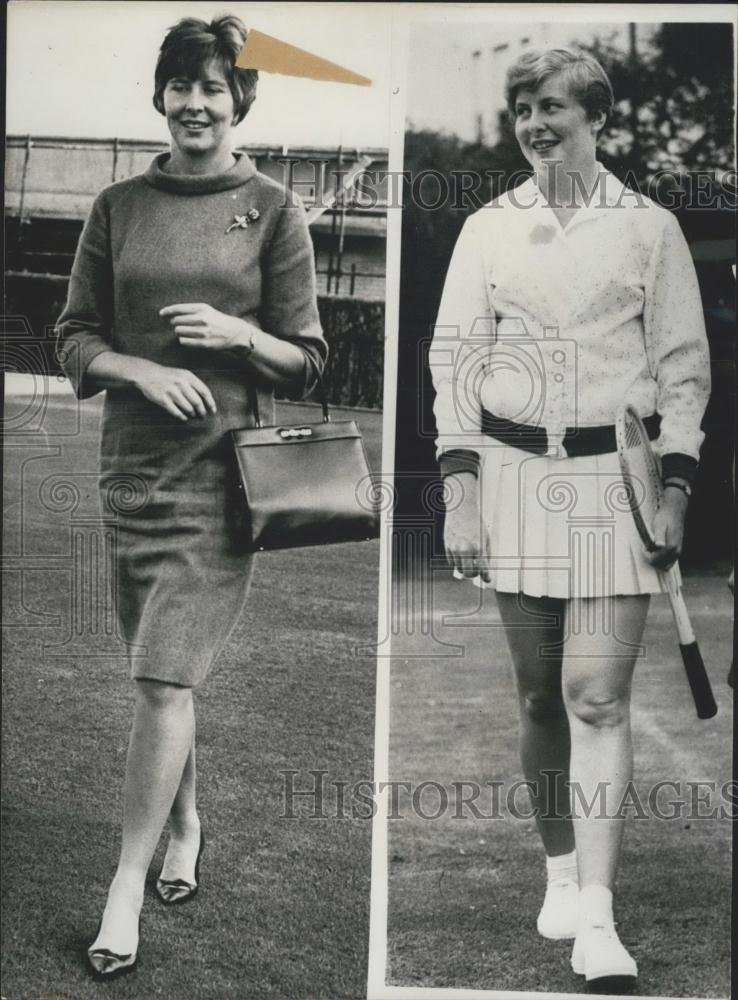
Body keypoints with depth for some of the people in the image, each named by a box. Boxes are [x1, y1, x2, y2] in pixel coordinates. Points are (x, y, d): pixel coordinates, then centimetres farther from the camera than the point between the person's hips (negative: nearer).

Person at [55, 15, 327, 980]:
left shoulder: (272, 209, 2)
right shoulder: (119, 207, 9)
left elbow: (307, 361, 4)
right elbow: (75, 338, 8)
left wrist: (238, 336, -15)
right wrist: (148, 370, -10)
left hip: (224, 466, -3)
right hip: (131, 458, 4)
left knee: (166, 676, -9)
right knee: (158, 673, 12)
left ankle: (127, 886, -1)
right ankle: (184, 828, 34)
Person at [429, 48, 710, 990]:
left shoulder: (650, 228, 4)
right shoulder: (488, 229, 9)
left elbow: (685, 365, 5)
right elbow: (453, 358, 7)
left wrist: (675, 490, -4)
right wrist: (459, 494, -2)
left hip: (614, 472, -2)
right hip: (514, 469, 2)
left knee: (597, 697, -8)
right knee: (539, 694, 9)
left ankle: (598, 919, -6)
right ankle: (559, 871, 26)